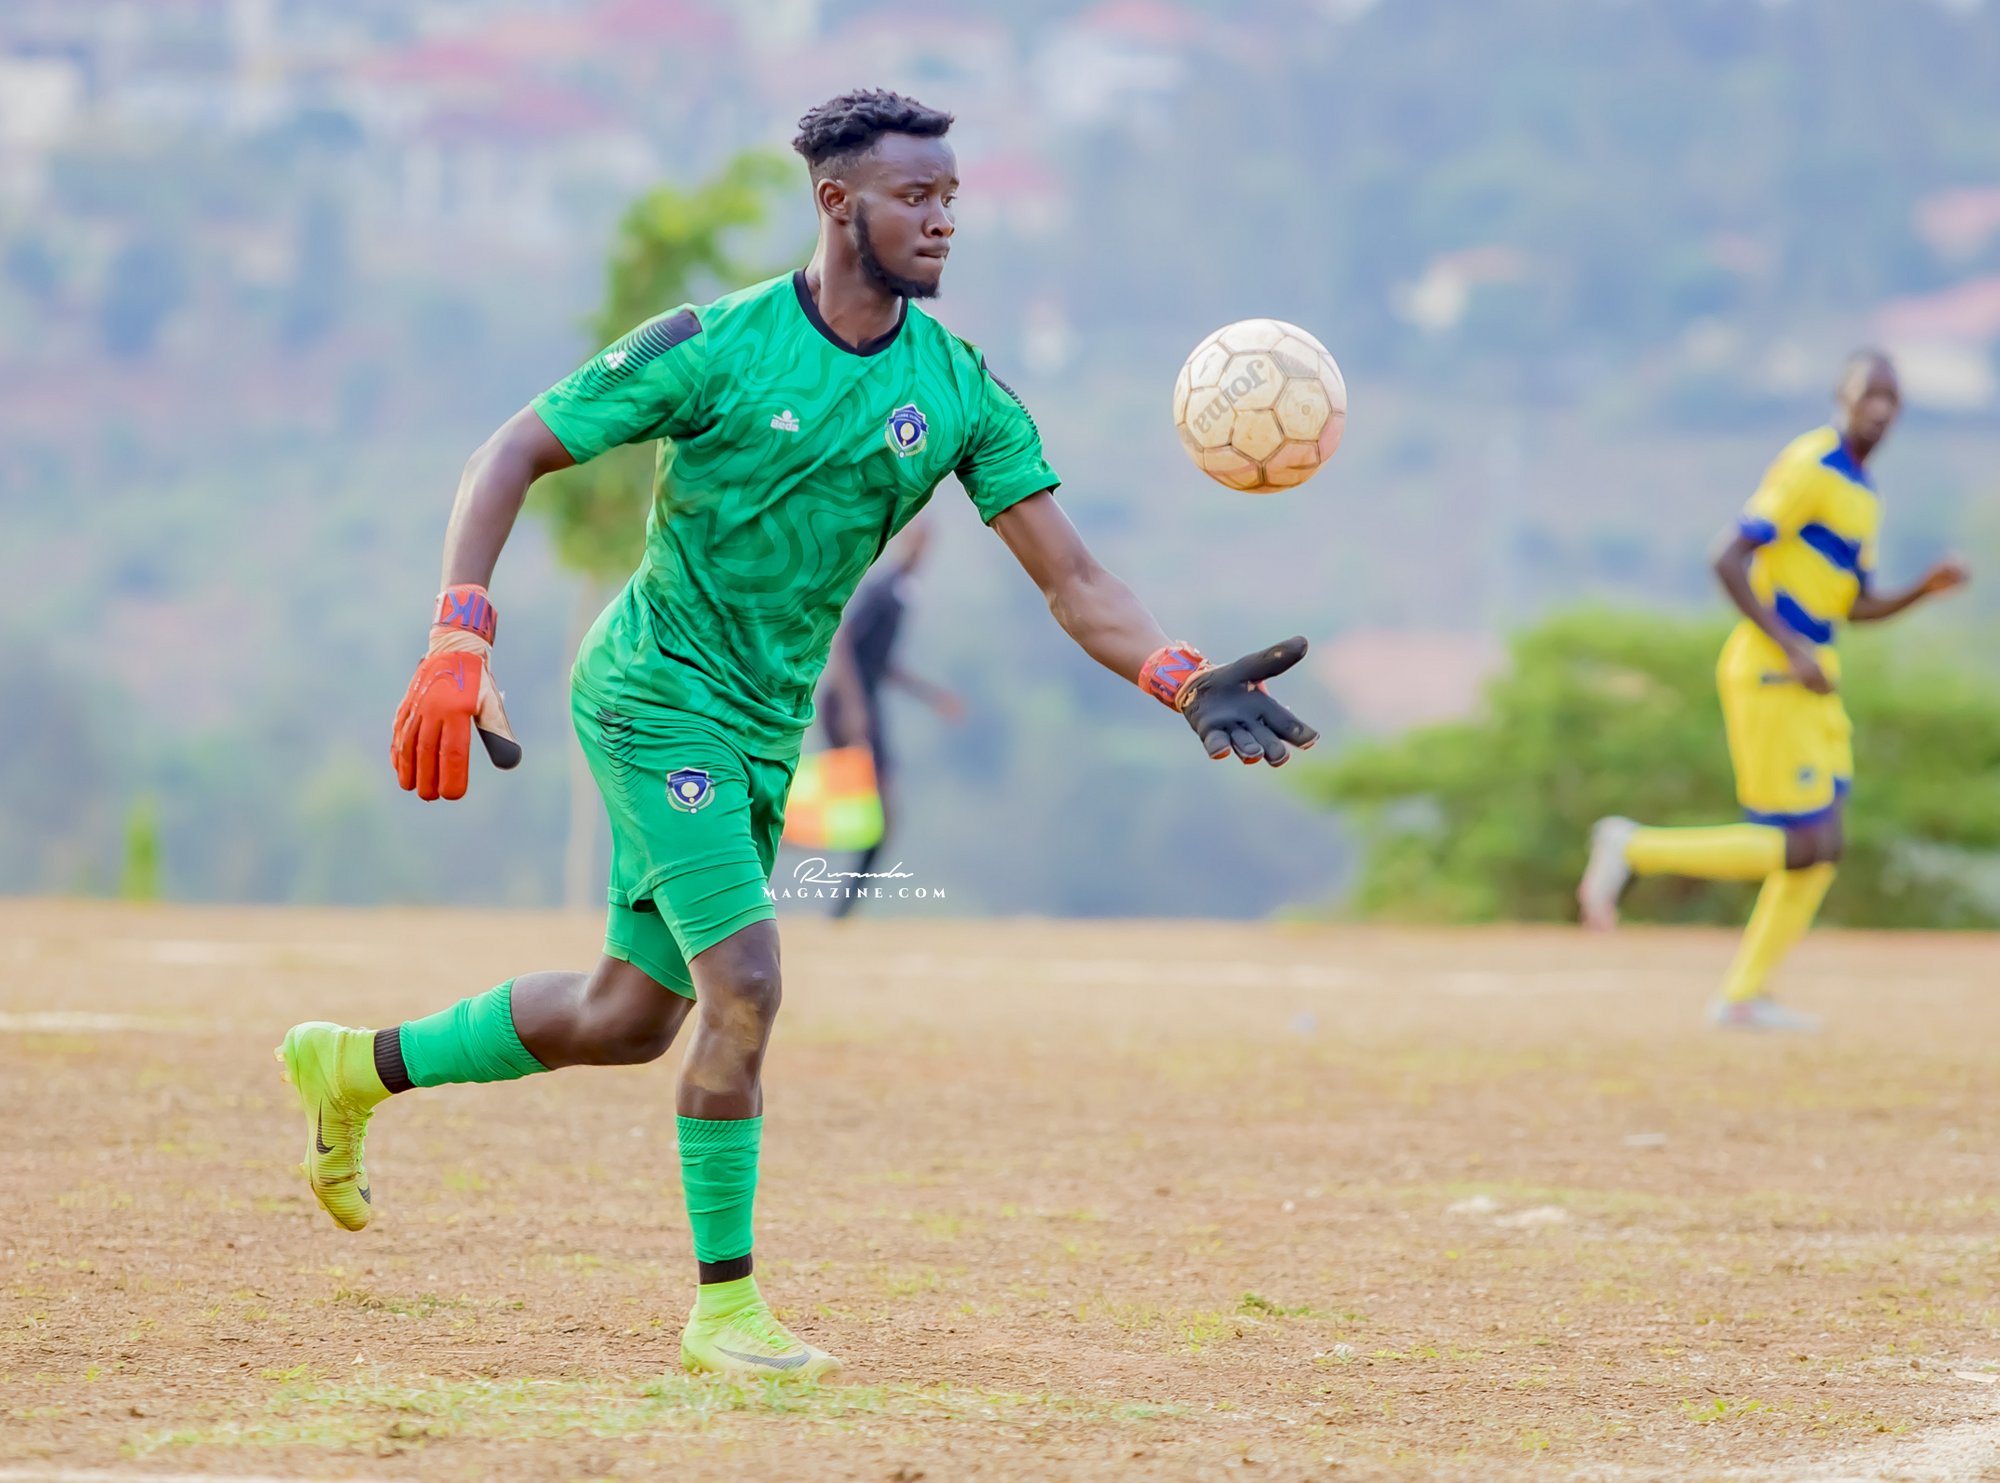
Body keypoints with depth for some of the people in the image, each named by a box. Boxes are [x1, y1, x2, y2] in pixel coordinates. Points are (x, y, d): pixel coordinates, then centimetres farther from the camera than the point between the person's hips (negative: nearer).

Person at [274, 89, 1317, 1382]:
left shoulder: (960, 391, -2)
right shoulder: (717, 347, -15)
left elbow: (1074, 582, -5)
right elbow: (514, 454, -11)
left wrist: (1187, 683, -24)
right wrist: (459, 647, -23)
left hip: (768, 729, 7)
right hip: (657, 691, -7)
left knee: (633, 1016, 14)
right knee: (745, 983, -18)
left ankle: (360, 1067, 35)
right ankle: (724, 1307, -6)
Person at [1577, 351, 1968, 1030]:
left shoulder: (1862, 494, 17)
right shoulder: (1809, 467, -13)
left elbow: (1858, 605, 23)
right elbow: (1731, 561, -19)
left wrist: (1926, 589, 6)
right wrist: (1793, 650, -23)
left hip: (1809, 680, 9)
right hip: (1767, 673, -9)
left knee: (1821, 846, 8)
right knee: (1803, 845, -11)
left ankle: (1744, 996, 14)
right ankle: (1634, 849, -1)